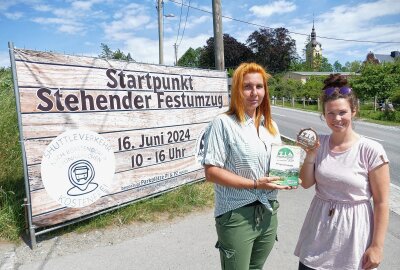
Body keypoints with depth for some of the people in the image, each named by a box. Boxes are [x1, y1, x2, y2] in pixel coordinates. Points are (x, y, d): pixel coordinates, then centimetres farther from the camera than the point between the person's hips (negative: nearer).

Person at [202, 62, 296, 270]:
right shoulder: (223, 123, -13)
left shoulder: (270, 126, 8)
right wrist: (255, 184, -21)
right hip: (237, 215, -6)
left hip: (268, 212, 6)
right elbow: (211, 172, -17)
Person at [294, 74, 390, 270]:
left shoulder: (371, 150, -13)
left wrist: (377, 246, -9)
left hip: (353, 229, -3)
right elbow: (306, 183, 2)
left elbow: (381, 202, -10)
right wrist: (310, 154, -11)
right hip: (318, 229, 4)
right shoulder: (319, 143, -2)